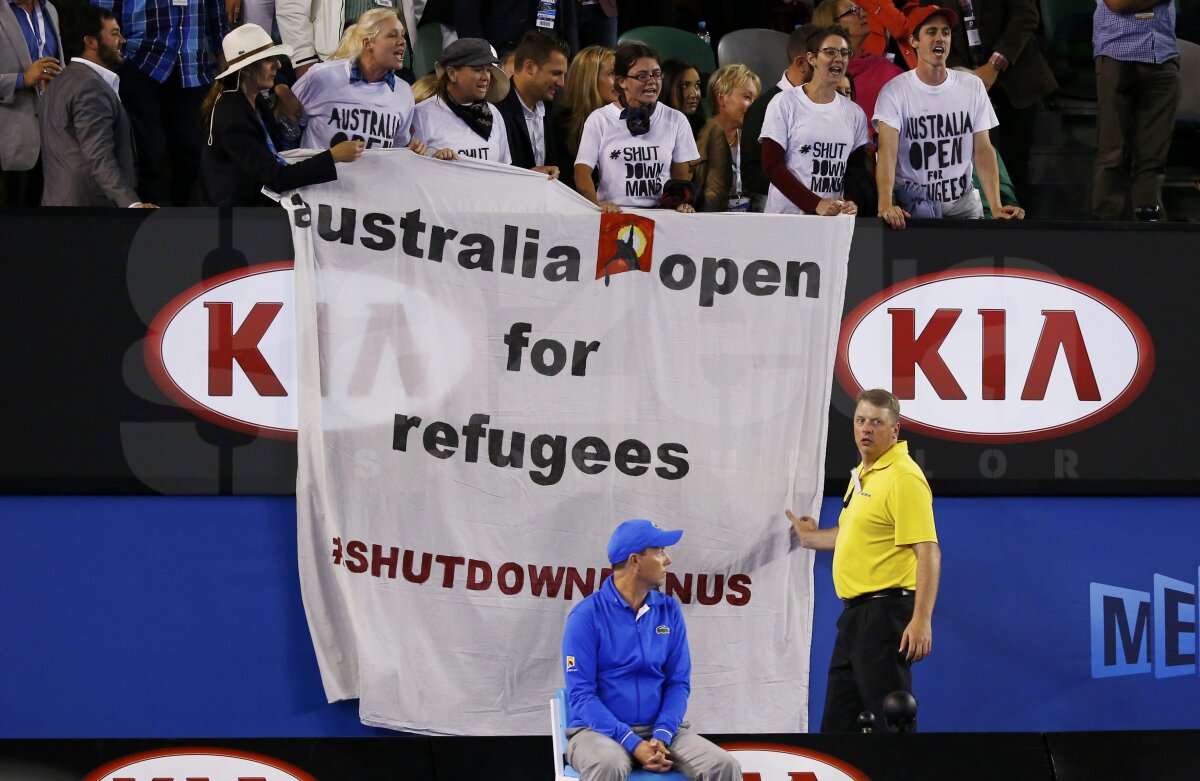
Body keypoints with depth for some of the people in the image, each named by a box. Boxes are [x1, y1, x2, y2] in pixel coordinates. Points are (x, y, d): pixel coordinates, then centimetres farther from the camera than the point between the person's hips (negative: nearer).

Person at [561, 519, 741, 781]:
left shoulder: (669, 611, 7)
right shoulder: (587, 616, -7)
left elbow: (679, 682, 7)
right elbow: (581, 693, -10)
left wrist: (662, 737, -12)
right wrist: (633, 744, -20)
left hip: (658, 730, 4)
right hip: (599, 730, -4)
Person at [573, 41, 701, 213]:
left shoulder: (676, 120, 14)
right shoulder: (599, 120, 7)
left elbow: (682, 173, 14)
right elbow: (582, 171, 1)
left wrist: (683, 202, -7)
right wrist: (598, 205, -18)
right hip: (615, 214, -2)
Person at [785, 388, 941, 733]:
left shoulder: (904, 478, -14)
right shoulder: (862, 474, 15)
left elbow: (928, 551, -21)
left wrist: (922, 620, -29)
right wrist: (812, 537, 47)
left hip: (885, 613, -10)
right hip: (856, 613, 10)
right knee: (838, 721, 14)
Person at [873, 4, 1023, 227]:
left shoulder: (972, 86, 6)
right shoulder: (895, 91, -5)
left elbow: (983, 151, 4)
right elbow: (887, 151, -16)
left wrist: (996, 207, -10)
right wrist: (885, 206, -32)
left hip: (963, 206, 3)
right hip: (913, 208, -2)